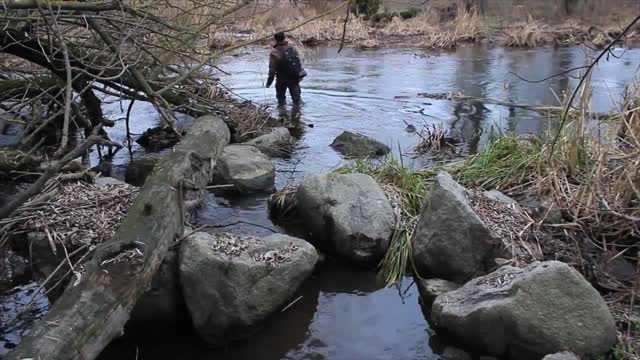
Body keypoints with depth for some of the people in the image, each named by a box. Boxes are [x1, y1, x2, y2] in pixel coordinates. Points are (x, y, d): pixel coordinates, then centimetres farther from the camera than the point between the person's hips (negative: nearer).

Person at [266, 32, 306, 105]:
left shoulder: (274, 52, -14)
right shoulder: (292, 49, 0)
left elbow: (272, 69, -16)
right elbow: (299, 63, 4)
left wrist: (269, 81, -7)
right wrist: (300, 75, 15)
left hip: (282, 79, -3)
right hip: (295, 78, 4)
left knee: (281, 97, 15)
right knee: (296, 97, 14)